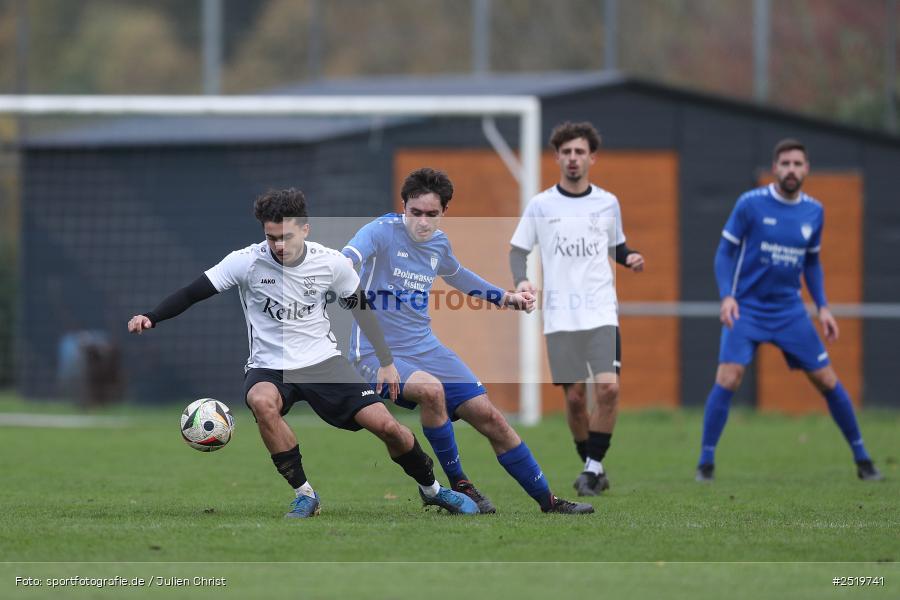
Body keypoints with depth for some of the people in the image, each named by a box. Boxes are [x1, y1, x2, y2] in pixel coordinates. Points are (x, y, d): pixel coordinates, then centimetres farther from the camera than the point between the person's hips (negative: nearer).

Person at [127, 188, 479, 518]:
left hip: (323, 362, 1)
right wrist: (151, 318, -23)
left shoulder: (331, 263, -7)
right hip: (268, 368, -1)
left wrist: (386, 361, 11)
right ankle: (304, 495, -21)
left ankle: (431, 489, 19)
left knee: (385, 425, -11)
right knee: (261, 402, -37)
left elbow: (361, 309, 9)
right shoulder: (246, 262, -13)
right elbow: (194, 293, -9)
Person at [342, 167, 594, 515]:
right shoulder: (384, 231, -13)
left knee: (490, 418, 0)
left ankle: (547, 499, 14)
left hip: (426, 349, 6)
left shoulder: (439, 243, 7)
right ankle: (457, 484, -16)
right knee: (431, 388, -36)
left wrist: (504, 298, 37)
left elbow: (456, 275, 31)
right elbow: (353, 253, -36)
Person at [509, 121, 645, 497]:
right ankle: (593, 470, 16)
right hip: (560, 316, 0)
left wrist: (631, 258, -1)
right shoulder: (540, 205, 4)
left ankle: (594, 465, -4)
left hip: (601, 311, 0)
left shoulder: (607, 203, 8)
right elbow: (519, 249, 9)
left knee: (607, 387, -17)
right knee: (574, 396, -1)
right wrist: (521, 280, -10)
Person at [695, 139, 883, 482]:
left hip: (789, 310, 3)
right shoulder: (750, 204, -9)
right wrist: (726, 296, -17)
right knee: (728, 379, -18)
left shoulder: (813, 212, 3)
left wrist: (822, 307, 6)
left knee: (827, 382, 2)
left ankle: (861, 457, 16)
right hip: (747, 309, -3)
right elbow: (725, 252, -4)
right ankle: (706, 463, -7)